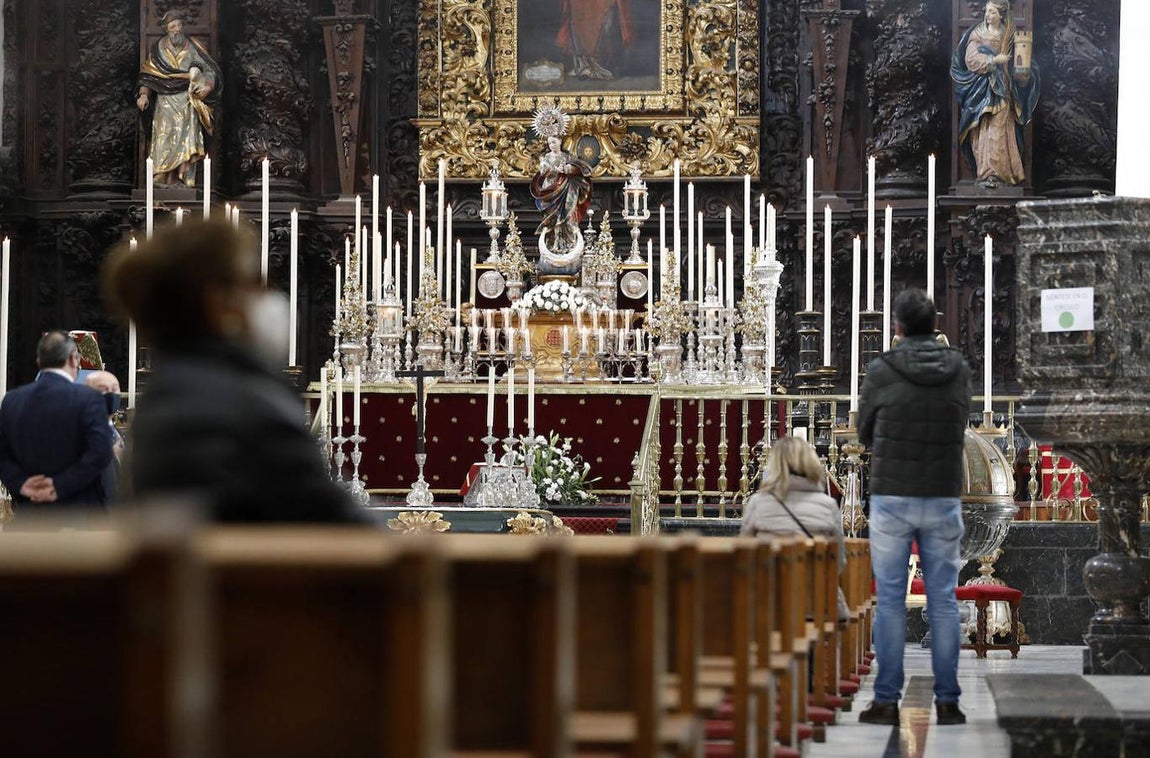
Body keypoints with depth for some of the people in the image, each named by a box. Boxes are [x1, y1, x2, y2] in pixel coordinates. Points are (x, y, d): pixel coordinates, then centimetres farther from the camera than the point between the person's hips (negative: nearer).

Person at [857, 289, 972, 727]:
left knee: (890, 601, 2)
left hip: (891, 497, -2)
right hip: (944, 498, 2)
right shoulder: (959, 371, 1)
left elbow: (864, 433, 5)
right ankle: (947, 701, 6)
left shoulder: (881, 371, -7)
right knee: (943, 600, 6)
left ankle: (887, 701, 3)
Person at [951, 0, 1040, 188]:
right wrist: (994, 60, -15)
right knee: (981, 132, -5)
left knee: (997, 132, -11)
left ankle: (992, 174, -16)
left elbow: (1017, 65, 9)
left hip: (1001, 91, -1)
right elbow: (971, 59, -6)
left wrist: (1023, 72, -13)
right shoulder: (977, 34, 6)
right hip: (980, 91, 1)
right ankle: (985, 172, -3)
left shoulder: (1009, 36, 8)